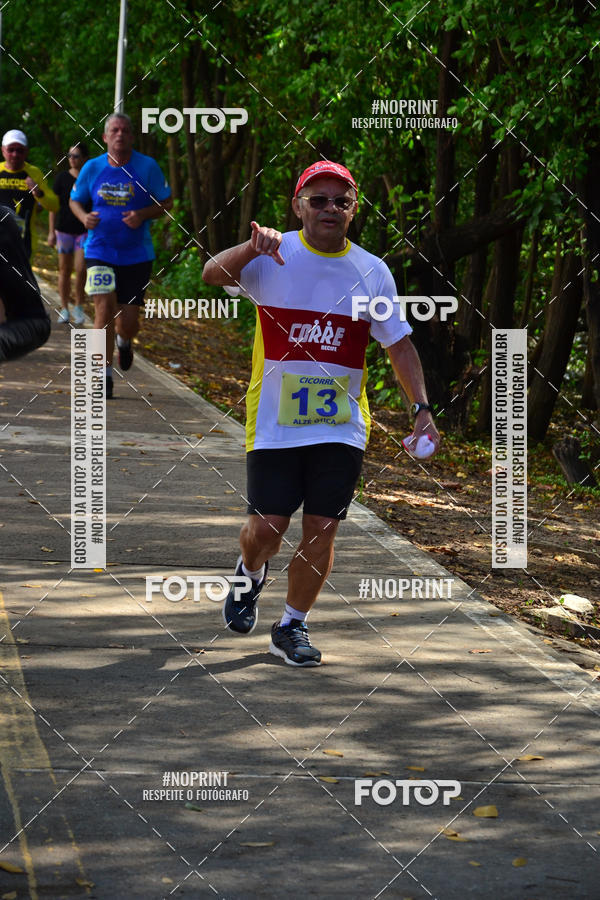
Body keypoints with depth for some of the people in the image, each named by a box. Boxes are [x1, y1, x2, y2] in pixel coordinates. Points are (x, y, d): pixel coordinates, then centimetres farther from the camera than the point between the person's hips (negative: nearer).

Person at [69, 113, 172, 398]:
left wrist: (143, 215, -16)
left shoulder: (147, 167, -4)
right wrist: (84, 217, -9)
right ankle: (105, 373, -3)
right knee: (104, 309, -14)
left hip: (136, 254, 0)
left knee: (127, 322, 1)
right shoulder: (92, 168, 0)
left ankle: (124, 341, 40)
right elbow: (75, 200, 13)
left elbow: (166, 203, 3)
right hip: (100, 252, 0)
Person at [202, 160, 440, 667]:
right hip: (275, 421, -2)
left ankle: (293, 627, 17)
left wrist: (422, 407, -1)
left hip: (342, 427, 2)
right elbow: (213, 274, -21)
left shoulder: (372, 272, 4)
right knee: (268, 526, -3)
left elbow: (399, 344, 10)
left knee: (321, 529, 0)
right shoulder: (273, 258, -4)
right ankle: (251, 574, 33)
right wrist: (252, 248, -41)